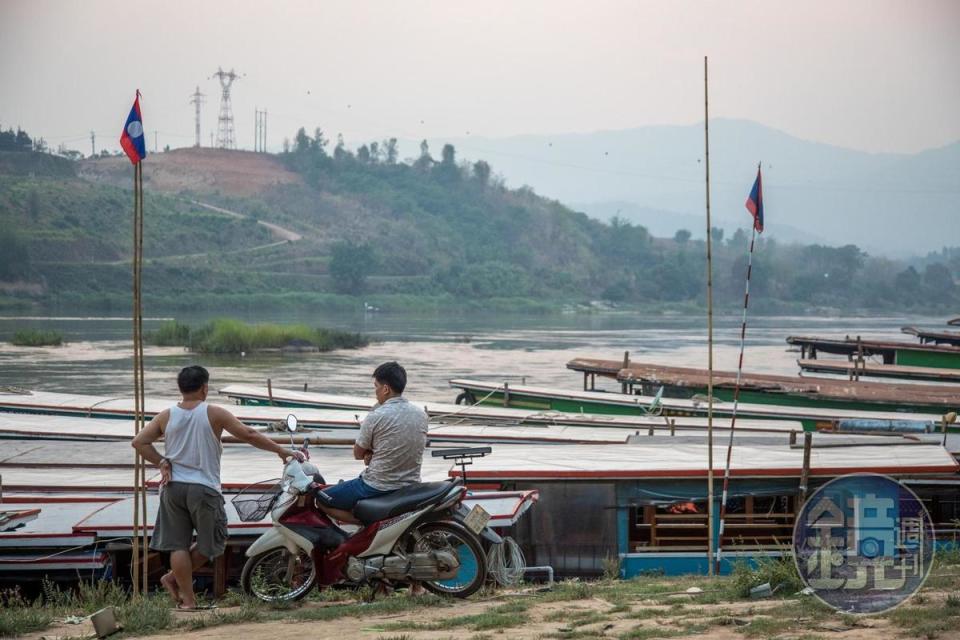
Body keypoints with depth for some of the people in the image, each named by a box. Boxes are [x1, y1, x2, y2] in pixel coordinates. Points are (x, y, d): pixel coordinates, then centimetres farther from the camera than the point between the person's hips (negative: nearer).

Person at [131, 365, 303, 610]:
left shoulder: (166, 416, 5)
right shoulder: (214, 414, -6)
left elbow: (139, 442, 0)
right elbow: (249, 436, -6)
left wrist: (162, 462, 5)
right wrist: (282, 451, 1)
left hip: (173, 488, 4)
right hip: (203, 488, -4)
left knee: (178, 544, 7)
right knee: (210, 543, 13)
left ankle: (188, 599, 6)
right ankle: (174, 578, 12)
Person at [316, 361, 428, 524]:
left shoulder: (376, 417, -16)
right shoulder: (421, 414, 2)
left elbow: (358, 454, -3)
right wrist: (373, 454, 2)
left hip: (378, 489, -7)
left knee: (321, 499, 7)